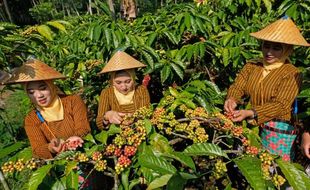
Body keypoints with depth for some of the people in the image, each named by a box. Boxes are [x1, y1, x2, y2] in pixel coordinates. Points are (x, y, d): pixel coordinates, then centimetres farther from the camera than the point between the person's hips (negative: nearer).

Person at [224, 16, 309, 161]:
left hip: (278, 132, -3)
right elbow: (237, 87, -4)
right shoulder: (251, 66, 2)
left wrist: (250, 113, -29)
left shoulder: (292, 74, -9)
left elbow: (280, 105, -17)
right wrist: (232, 99, -27)